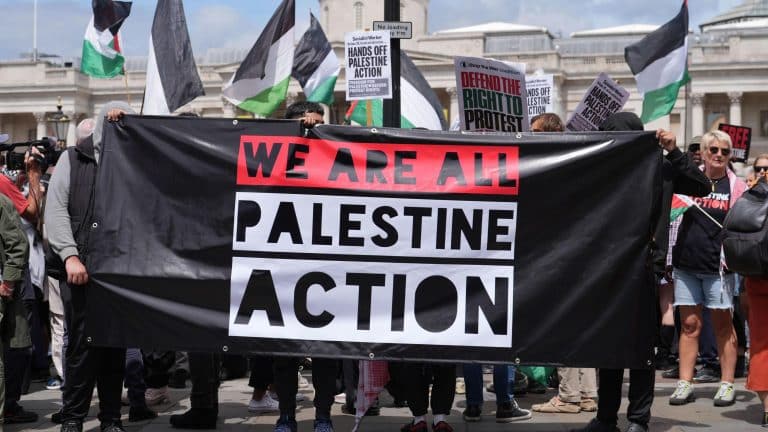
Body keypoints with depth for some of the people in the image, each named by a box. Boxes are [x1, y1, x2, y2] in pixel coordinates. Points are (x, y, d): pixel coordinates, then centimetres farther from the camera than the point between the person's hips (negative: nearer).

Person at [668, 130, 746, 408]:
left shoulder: (736, 186, 2)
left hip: (718, 265, -2)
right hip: (687, 262, 2)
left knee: (722, 325, 4)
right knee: (689, 324, 5)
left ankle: (727, 384, 11)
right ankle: (685, 384, 8)